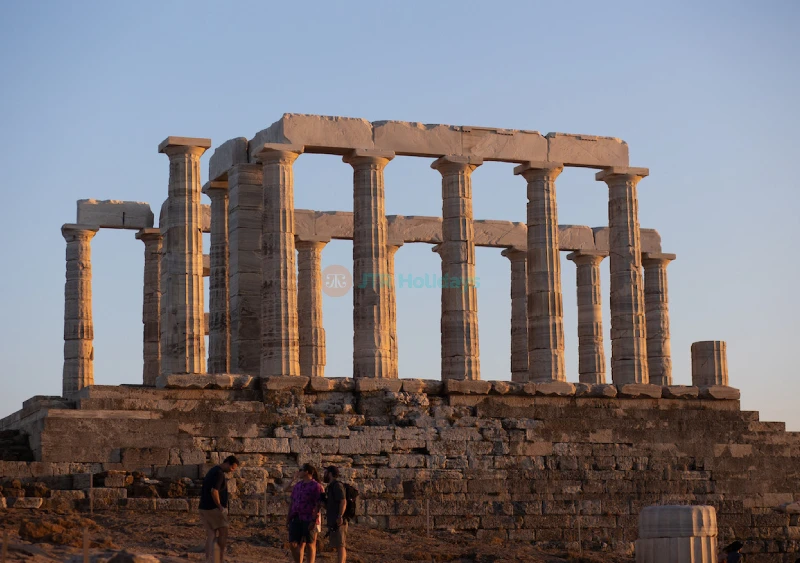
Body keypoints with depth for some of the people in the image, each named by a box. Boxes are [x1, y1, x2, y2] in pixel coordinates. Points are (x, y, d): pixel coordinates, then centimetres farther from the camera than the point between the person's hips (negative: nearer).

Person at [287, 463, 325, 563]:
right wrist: (288, 518, 13)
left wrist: (314, 521, -18)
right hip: (296, 519, 6)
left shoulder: (316, 487, -7)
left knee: (310, 544, 0)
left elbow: (318, 505, -11)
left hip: (309, 520, -6)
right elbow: (292, 503, 17)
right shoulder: (297, 486, 14)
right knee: (293, 543, 0)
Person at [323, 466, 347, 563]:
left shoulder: (337, 485, -10)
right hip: (333, 522, 10)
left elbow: (343, 501, -22)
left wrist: (340, 517, -28)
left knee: (340, 546, -15)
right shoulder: (331, 486, 21)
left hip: (338, 522, -10)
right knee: (339, 546, 9)